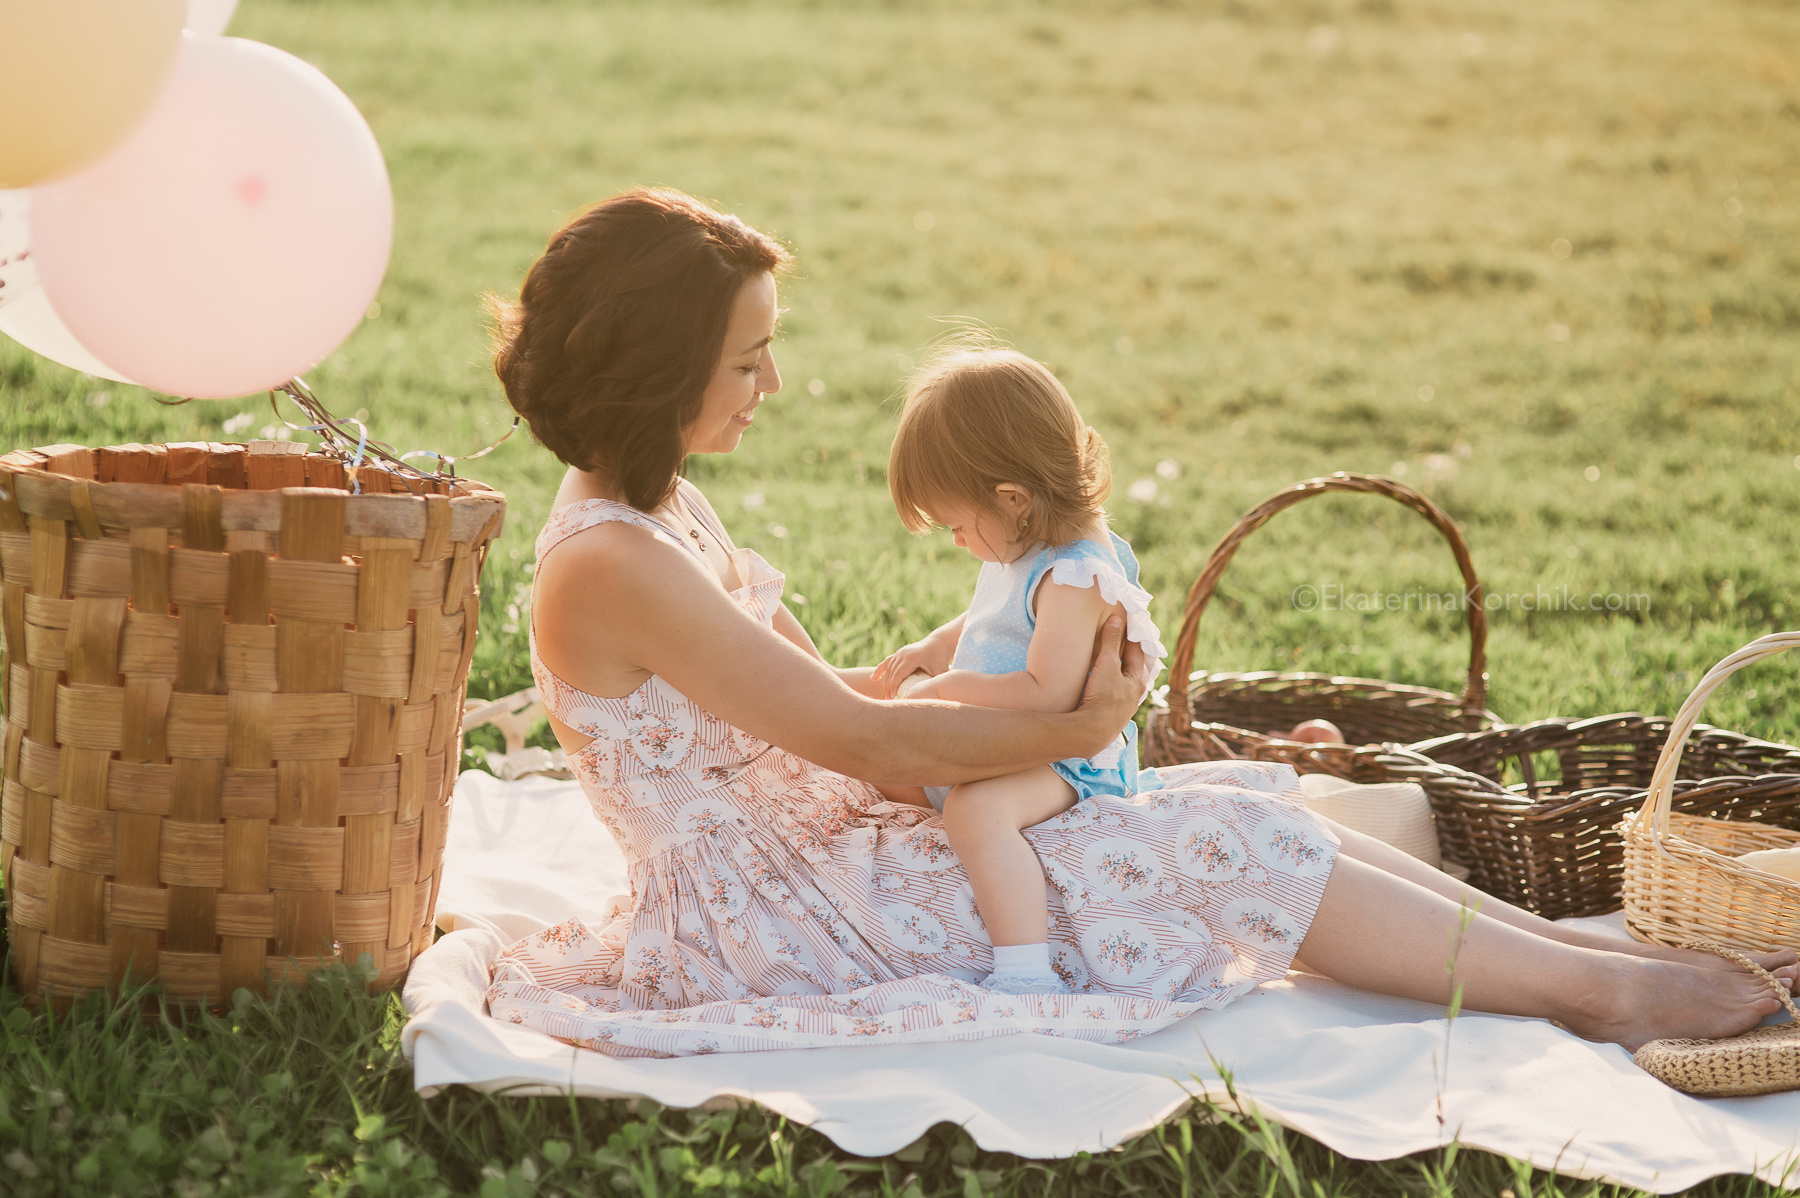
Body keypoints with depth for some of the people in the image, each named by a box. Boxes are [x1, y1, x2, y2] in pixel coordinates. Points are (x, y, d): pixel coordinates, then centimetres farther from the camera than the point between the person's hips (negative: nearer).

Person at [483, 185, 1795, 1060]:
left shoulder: (663, 511, 10)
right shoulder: (608, 566, -22)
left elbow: (818, 693, 14)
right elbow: (855, 737, -20)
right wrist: (1066, 728, -10)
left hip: (816, 834, 9)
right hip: (765, 915, -9)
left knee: (1244, 803, 0)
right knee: (1223, 842, -13)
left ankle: (1563, 939, 5)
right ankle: (1594, 990, -4)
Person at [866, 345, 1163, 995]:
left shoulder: (1077, 578, -25)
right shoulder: (1028, 552, 8)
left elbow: (1047, 695, -33)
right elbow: (988, 628, 28)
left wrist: (948, 687, -24)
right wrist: (931, 651, 11)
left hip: (1066, 763, -11)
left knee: (976, 807, -39)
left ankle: (1025, 971, -43)